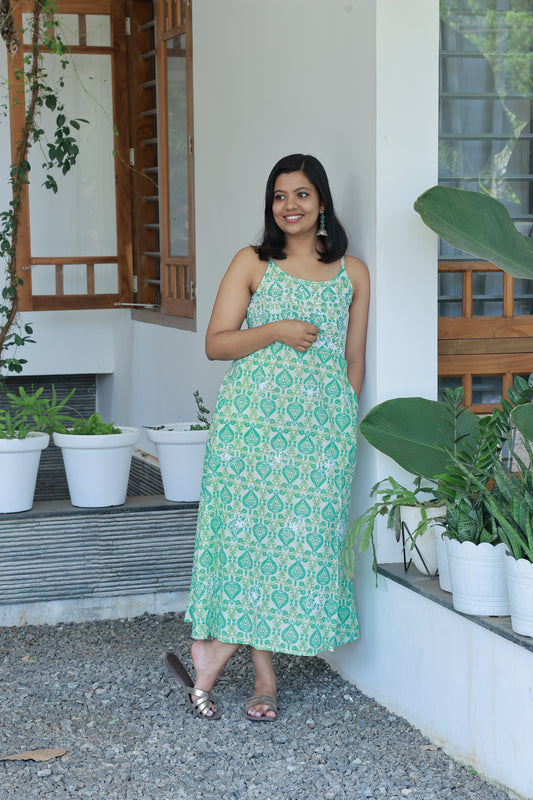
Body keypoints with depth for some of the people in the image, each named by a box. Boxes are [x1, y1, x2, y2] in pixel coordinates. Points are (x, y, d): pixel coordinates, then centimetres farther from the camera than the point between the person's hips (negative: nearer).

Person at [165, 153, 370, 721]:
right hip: (253, 418, -2)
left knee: (304, 535, -3)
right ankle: (264, 675, 6)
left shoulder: (352, 273, 12)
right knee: (252, 531, -5)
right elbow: (216, 343, 2)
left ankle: (215, 650, 7)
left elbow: (354, 358, 15)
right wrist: (276, 331, -11)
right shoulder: (252, 264, 6)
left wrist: (347, 426, 11)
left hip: (322, 424, 2)